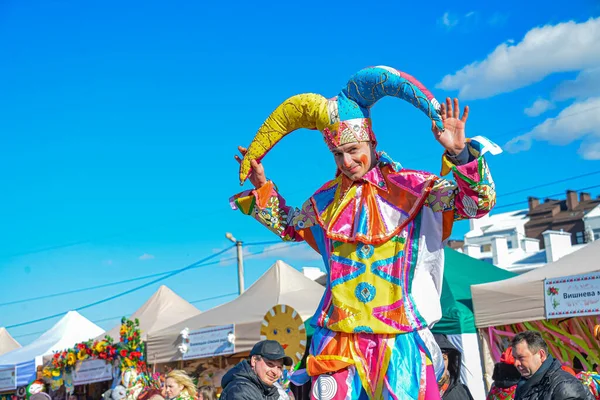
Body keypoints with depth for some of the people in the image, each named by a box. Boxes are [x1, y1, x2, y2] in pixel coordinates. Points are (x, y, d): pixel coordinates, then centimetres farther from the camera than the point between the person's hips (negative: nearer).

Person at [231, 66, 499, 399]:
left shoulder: (411, 188, -4)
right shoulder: (328, 199, 12)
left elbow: (478, 202, -12)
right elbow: (289, 226, 31)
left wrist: (459, 153, -27)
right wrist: (262, 188, 22)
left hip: (400, 339, -3)